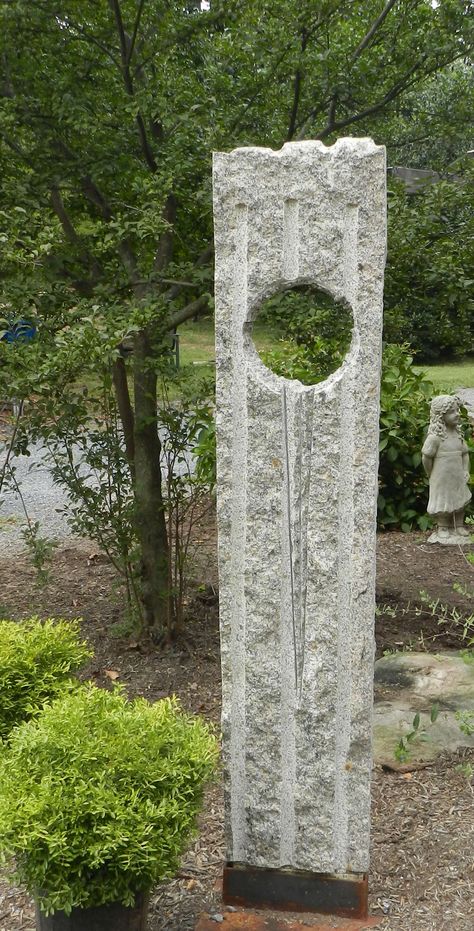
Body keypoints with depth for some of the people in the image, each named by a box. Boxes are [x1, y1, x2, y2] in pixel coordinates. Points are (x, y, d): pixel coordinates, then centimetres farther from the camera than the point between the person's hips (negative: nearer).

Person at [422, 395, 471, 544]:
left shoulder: (458, 434, 3)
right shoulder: (435, 437, -19)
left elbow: (465, 453, 9)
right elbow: (426, 457, -16)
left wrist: (466, 471, -1)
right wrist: (431, 475, -8)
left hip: (458, 478, 7)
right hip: (442, 480, -6)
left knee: (460, 501, 15)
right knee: (443, 504, 6)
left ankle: (459, 527, 30)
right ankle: (443, 529, 21)